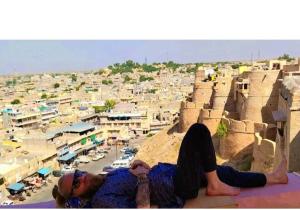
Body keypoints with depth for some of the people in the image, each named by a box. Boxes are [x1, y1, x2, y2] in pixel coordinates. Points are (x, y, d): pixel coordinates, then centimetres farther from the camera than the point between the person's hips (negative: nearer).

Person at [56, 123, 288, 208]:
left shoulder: (109, 176, 9)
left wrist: (139, 165, 1)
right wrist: (143, 176, -18)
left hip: (169, 172, 9)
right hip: (178, 186, -8)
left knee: (227, 171, 18)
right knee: (198, 130, -15)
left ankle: (273, 178, 38)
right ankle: (215, 186, -2)